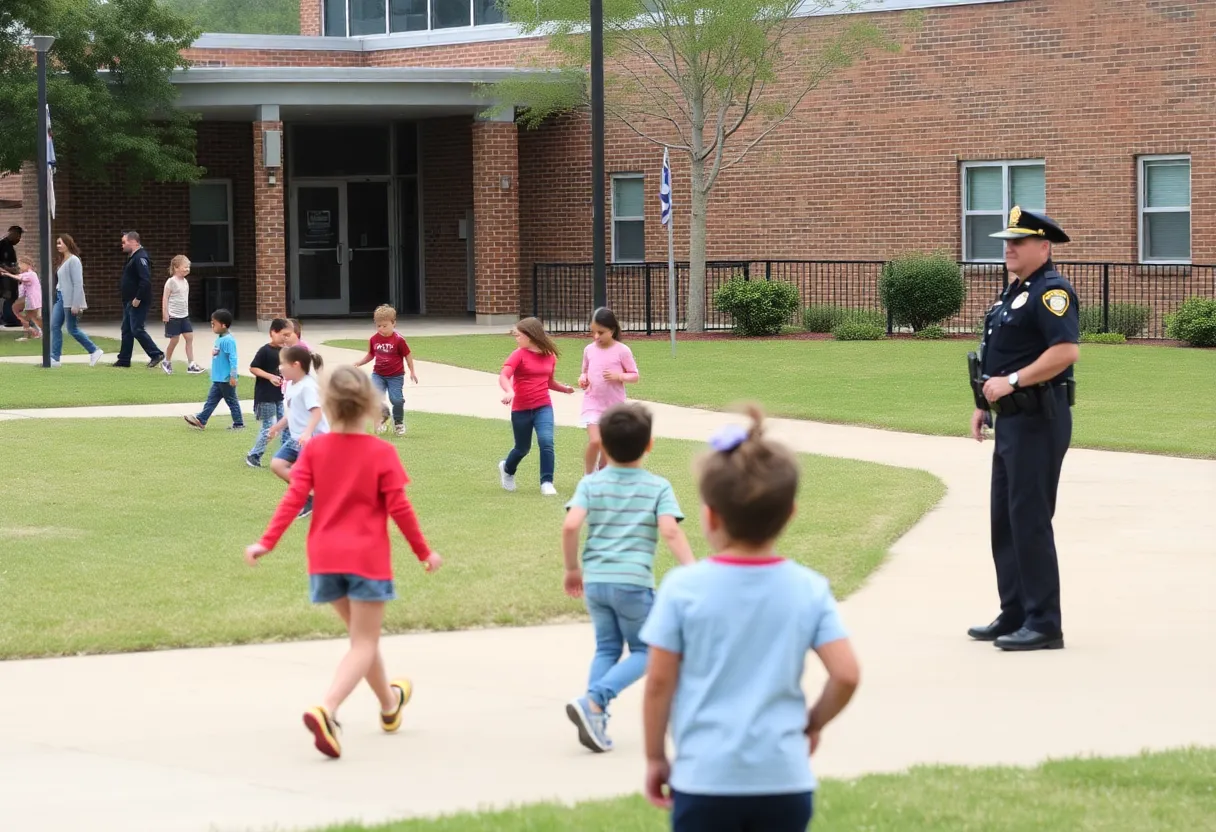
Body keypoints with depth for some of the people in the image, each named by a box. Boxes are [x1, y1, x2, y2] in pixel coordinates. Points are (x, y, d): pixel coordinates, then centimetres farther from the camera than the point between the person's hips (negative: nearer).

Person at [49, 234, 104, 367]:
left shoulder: (73, 260, -13)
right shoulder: (64, 261, 15)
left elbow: (78, 283, -18)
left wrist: (75, 304, -22)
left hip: (70, 299, -9)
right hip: (60, 297, 9)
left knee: (72, 329, -3)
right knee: (55, 326, 1)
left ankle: (95, 351, 9)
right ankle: (55, 358, 1)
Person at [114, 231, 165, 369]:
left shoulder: (140, 258, -18)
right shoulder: (132, 258, 15)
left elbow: (145, 281, -27)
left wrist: (138, 299, -25)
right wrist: (129, 300, 15)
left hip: (138, 303, -11)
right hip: (129, 302, 11)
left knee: (137, 330, -11)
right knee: (126, 330, 12)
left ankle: (156, 354, -5)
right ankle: (124, 359, 17)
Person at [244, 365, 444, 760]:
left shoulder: (314, 449, -1)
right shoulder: (382, 453, -8)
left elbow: (294, 498, -7)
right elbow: (399, 508, -8)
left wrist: (266, 543, -5)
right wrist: (424, 552, 3)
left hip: (325, 558, 4)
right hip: (367, 558, -4)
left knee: (361, 635, 23)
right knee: (364, 644, -3)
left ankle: (389, 703, 41)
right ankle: (325, 710, -27)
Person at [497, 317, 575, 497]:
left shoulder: (549, 356, 5)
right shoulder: (519, 355, -7)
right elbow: (503, 376, -22)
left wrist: (563, 388, 1)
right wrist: (509, 391, -43)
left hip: (543, 407, 1)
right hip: (521, 409, -1)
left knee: (546, 442, -20)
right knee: (523, 448, 13)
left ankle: (547, 482, -13)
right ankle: (507, 469, 45)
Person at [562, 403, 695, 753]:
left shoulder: (591, 484, 5)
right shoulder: (658, 487, 0)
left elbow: (570, 526, -8)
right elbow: (670, 531, -15)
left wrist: (572, 569, 6)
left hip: (595, 580, 3)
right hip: (633, 581, -3)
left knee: (607, 648, 19)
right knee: (643, 652, 11)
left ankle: (595, 721, 5)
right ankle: (593, 701, -11)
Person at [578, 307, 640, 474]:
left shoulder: (622, 351, -9)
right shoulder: (589, 350, 1)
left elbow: (635, 377, -5)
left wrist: (619, 376, -23)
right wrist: (583, 379, -7)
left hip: (614, 405, -1)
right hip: (593, 403, 1)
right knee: (594, 442, -17)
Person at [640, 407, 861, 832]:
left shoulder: (683, 589, -8)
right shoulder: (809, 589, -2)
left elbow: (659, 682, -4)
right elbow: (846, 674, -6)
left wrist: (655, 756, 9)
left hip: (705, 778, -2)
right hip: (785, 779, 2)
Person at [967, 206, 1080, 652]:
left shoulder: (1051, 290, -14)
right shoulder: (1014, 292, 17)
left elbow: (1067, 350, -27)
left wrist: (1011, 382, -24)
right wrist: (985, 404, 17)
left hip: (1039, 419, -11)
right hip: (1012, 419, 11)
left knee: (1030, 520, -9)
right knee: (1005, 520, 14)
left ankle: (1044, 624, -4)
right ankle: (1014, 615, 21)